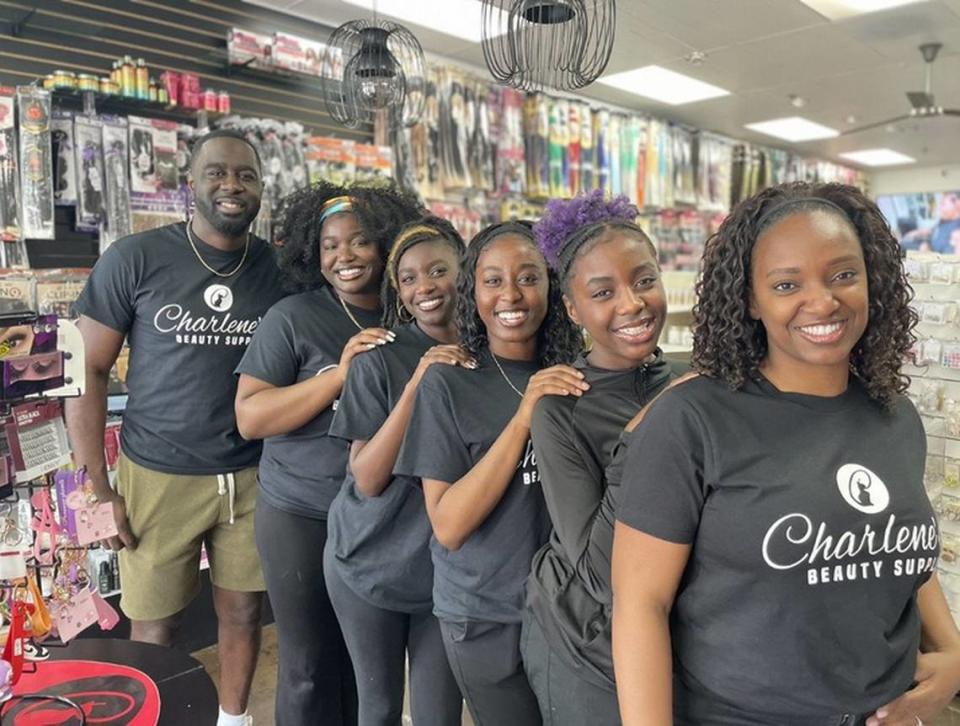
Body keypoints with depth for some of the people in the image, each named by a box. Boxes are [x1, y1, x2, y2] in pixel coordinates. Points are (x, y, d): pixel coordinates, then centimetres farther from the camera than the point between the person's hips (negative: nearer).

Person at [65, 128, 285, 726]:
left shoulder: (279, 267, -1)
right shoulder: (135, 258, -8)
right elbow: (89, 370, -5)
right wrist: (97, 489, -7)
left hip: (251, 477, 2)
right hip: (157, 476, -2)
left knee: (244, 612, 15)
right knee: (155, 627, 12)